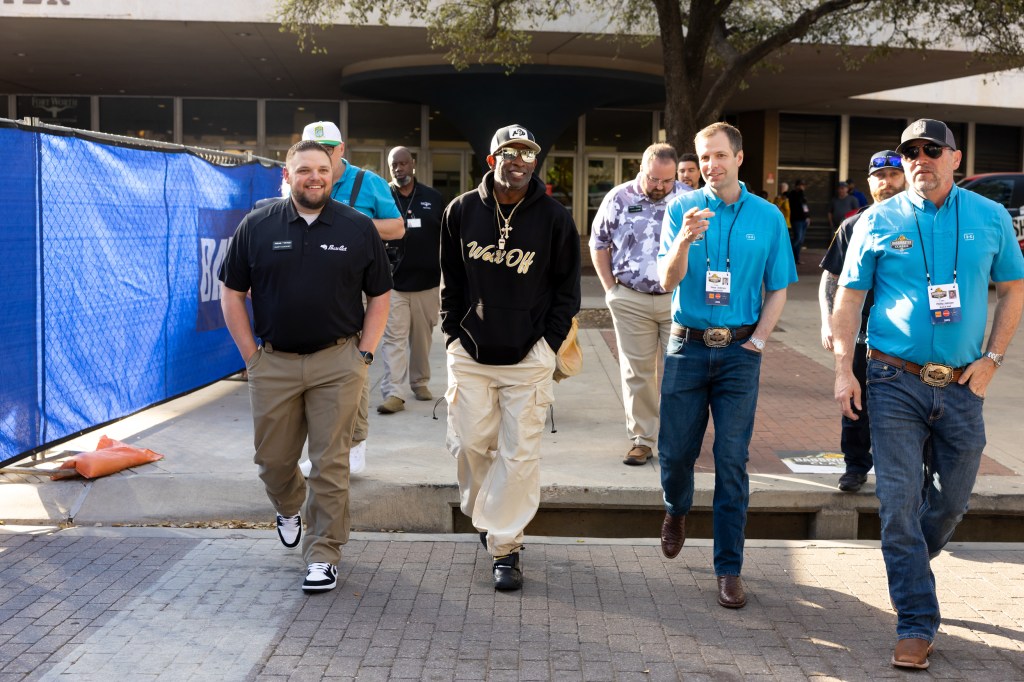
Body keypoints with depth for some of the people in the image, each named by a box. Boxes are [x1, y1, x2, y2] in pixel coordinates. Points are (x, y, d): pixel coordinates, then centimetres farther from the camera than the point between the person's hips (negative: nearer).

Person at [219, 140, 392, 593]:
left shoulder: (358, 228, 3)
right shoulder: (257, 227, 3)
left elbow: (379, 296, 7)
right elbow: (232, 293, 7)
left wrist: (363, 354, 0)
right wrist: (251, 355, 1)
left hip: (337, 362, -1)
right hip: (273, 364, 1)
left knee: (330, 463, 0)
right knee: (273, 458, 11)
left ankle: (322, 556, 11)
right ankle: (289, 508, 44)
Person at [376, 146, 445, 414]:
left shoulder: (433, 198, 7)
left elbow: (446, 238, 12)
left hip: (428, 282, 2)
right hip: (393, 282, -2)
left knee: (422, 338, 11)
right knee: (394, 339, -7)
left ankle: (420, 382, 27)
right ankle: (394, 394, -9)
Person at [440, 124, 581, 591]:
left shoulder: (554, 218, -2)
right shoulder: (461, 211, 3)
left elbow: (568, 288, 4)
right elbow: (450, 280, 12)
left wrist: (549, 343, -2)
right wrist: (453, 334, 6)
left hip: (528, 359, -2)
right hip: (470, 354, 2)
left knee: (519, 453, -2)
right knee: (470, 444, 7)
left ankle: (504, 545, 8)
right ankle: (481, 514, 34)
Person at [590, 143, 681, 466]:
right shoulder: (619, 198, 0)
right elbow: (598, 242, 10)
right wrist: (610, 287, 5)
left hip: (677, 299, 0)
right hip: (631, 301, 1)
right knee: (636, 372, 4)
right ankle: (641, 439, 14)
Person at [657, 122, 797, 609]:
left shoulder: (767, 217, 3)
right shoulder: (681, 209, 0)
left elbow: (777, 290, 9)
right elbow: (668, 281, -8)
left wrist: (757, 340, -3)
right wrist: (685, 241, -26)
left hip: (739, 352, 0)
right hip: (688, 345, 0)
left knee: (732, 461, 0)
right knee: (675, 450, 6)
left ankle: (729, 569, 8)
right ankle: (676, 511, 40)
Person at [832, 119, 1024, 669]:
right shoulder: (878, 222, 1)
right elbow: (848, 297, 3)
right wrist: (843, 370, -4)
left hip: (961, 385, 2)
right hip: (895, 382, -2)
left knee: (954, 498, 13)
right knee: (899, 504, -3)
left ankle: (911, 564, 43)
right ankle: (916, 625, 6)